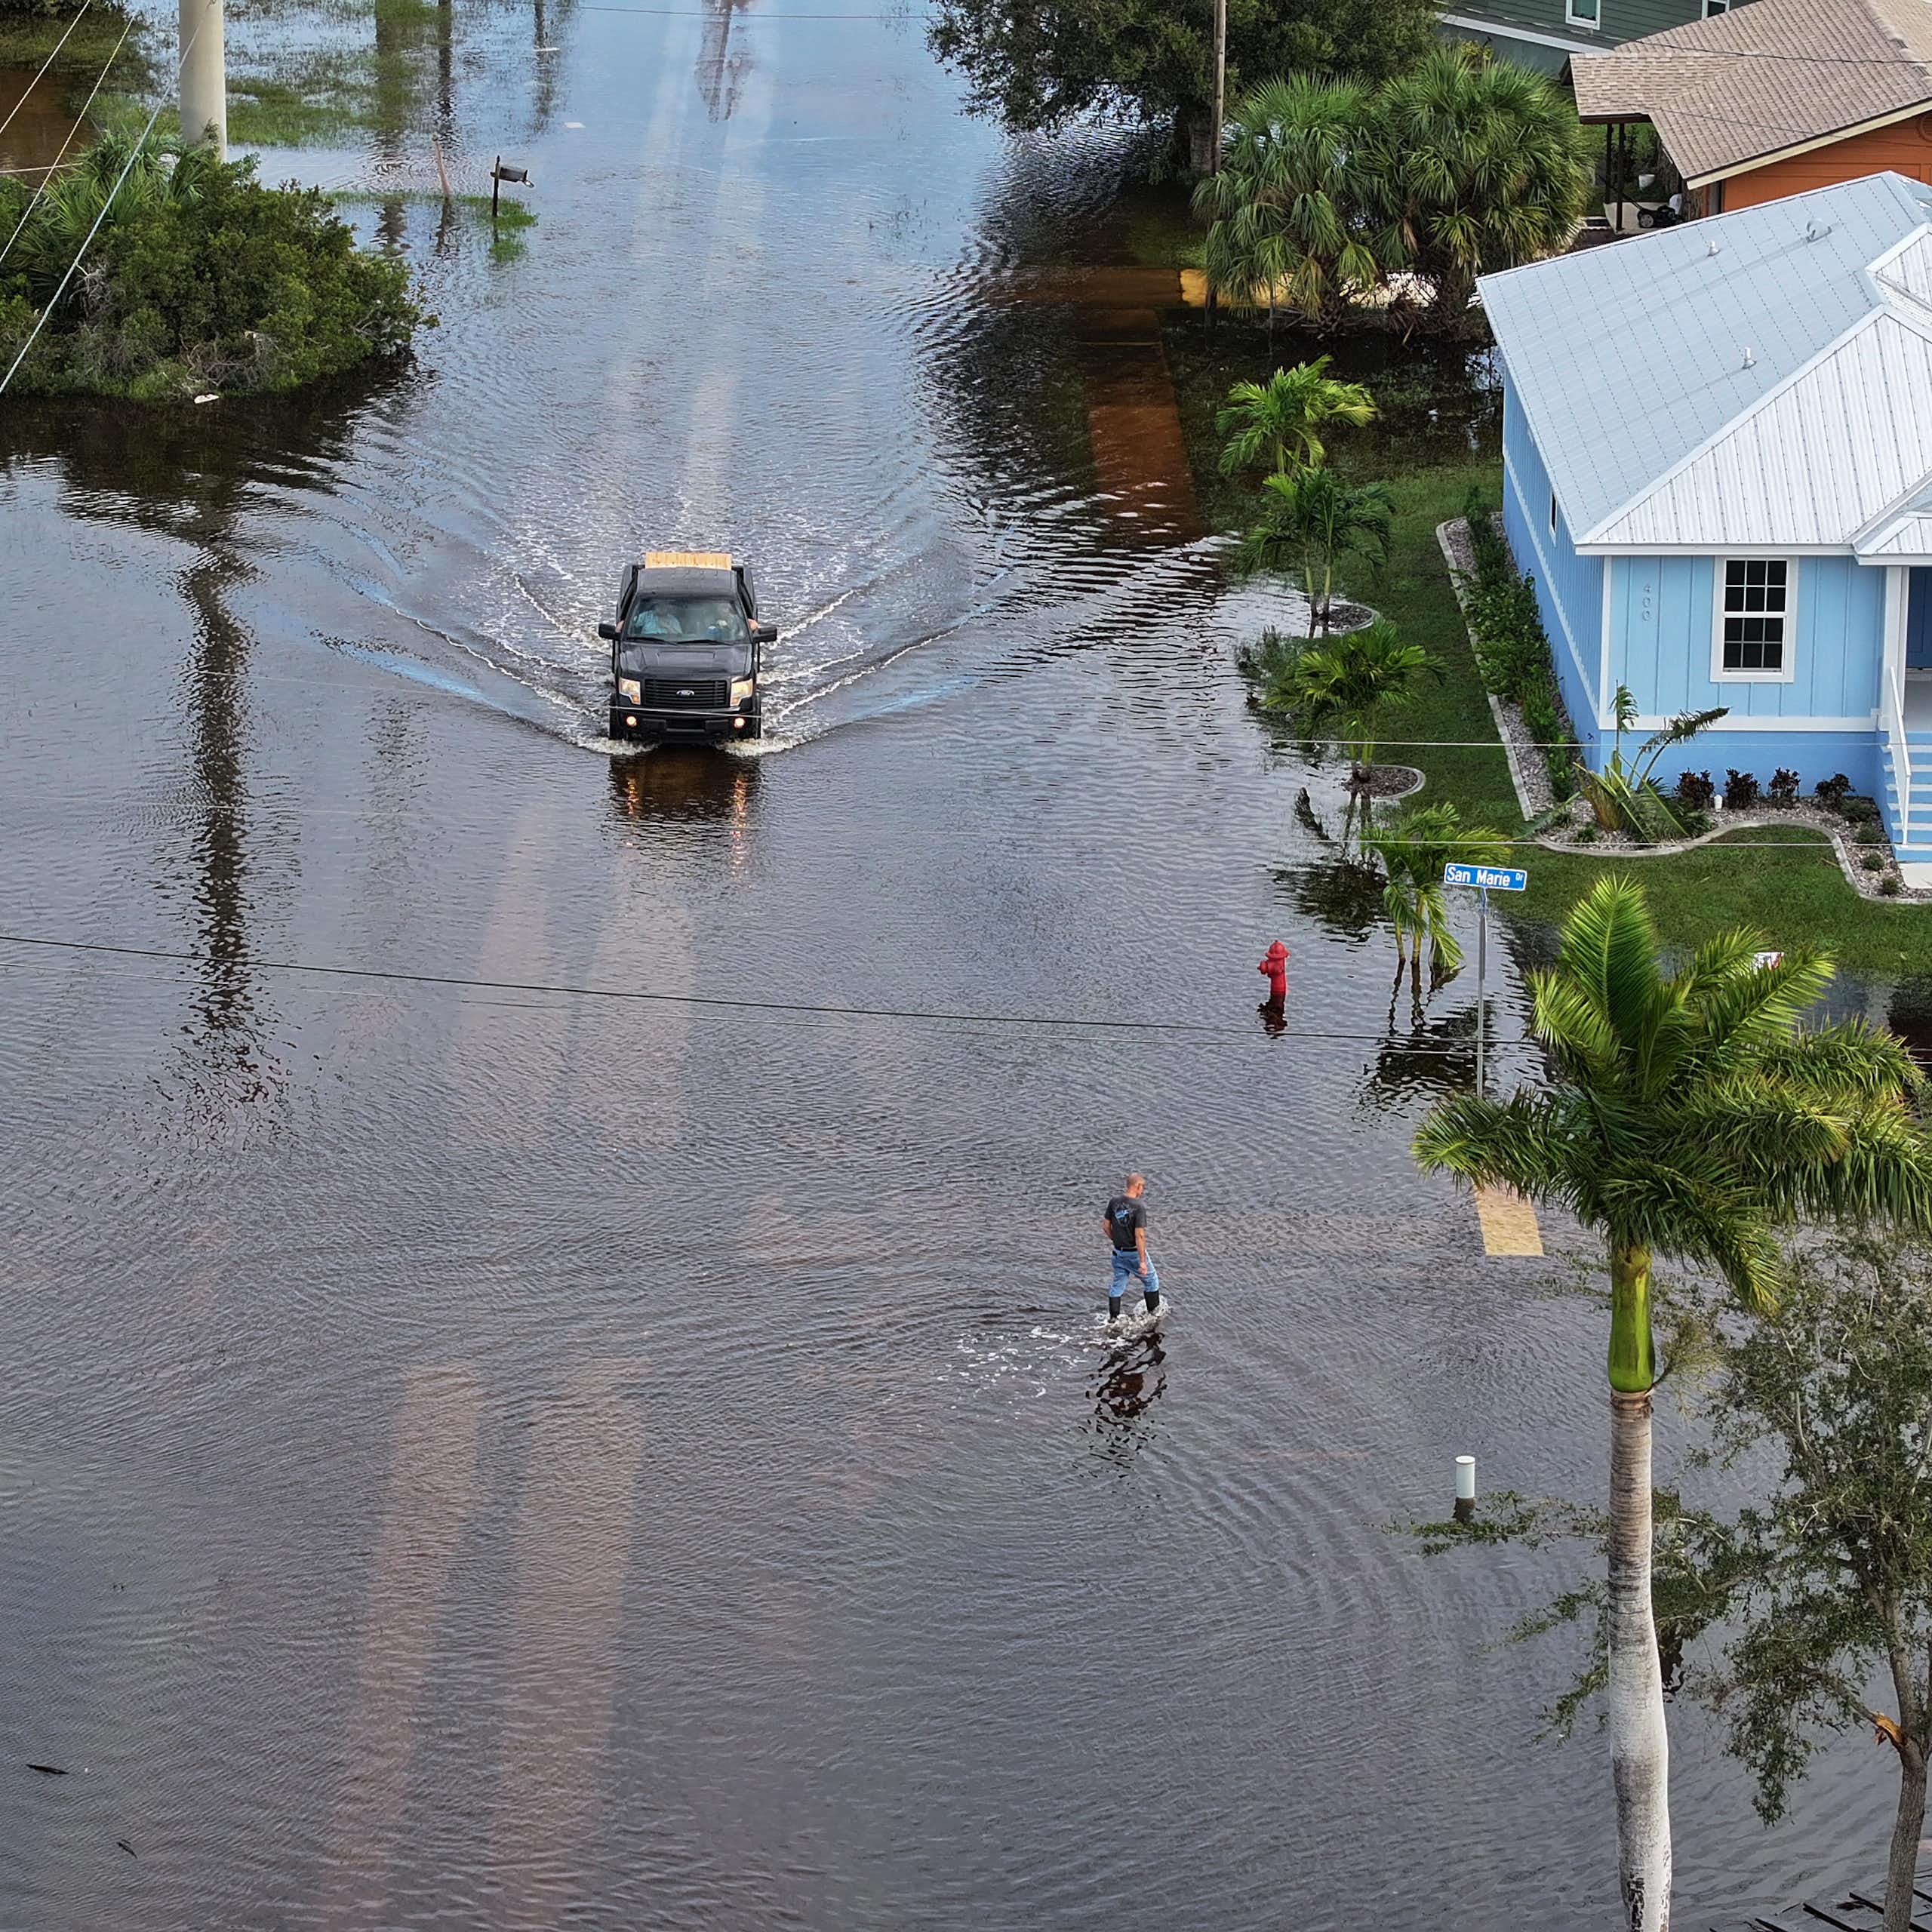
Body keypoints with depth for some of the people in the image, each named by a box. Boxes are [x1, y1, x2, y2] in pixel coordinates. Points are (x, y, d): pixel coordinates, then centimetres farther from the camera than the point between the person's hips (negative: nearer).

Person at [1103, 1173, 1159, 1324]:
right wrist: (1142, 1261, -22)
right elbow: (1139, 1235, -24)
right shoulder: (1139, 1206, -22)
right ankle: (1154, 1312, 27)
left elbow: (1107, 1227, 5)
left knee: (1117, 1285, 16)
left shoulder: (1114, 1202, -3)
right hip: (1134, 1253, -5)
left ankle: (1113, 1318, 18)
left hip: (1118, 1251, 5)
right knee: (1151, 1282, 16)